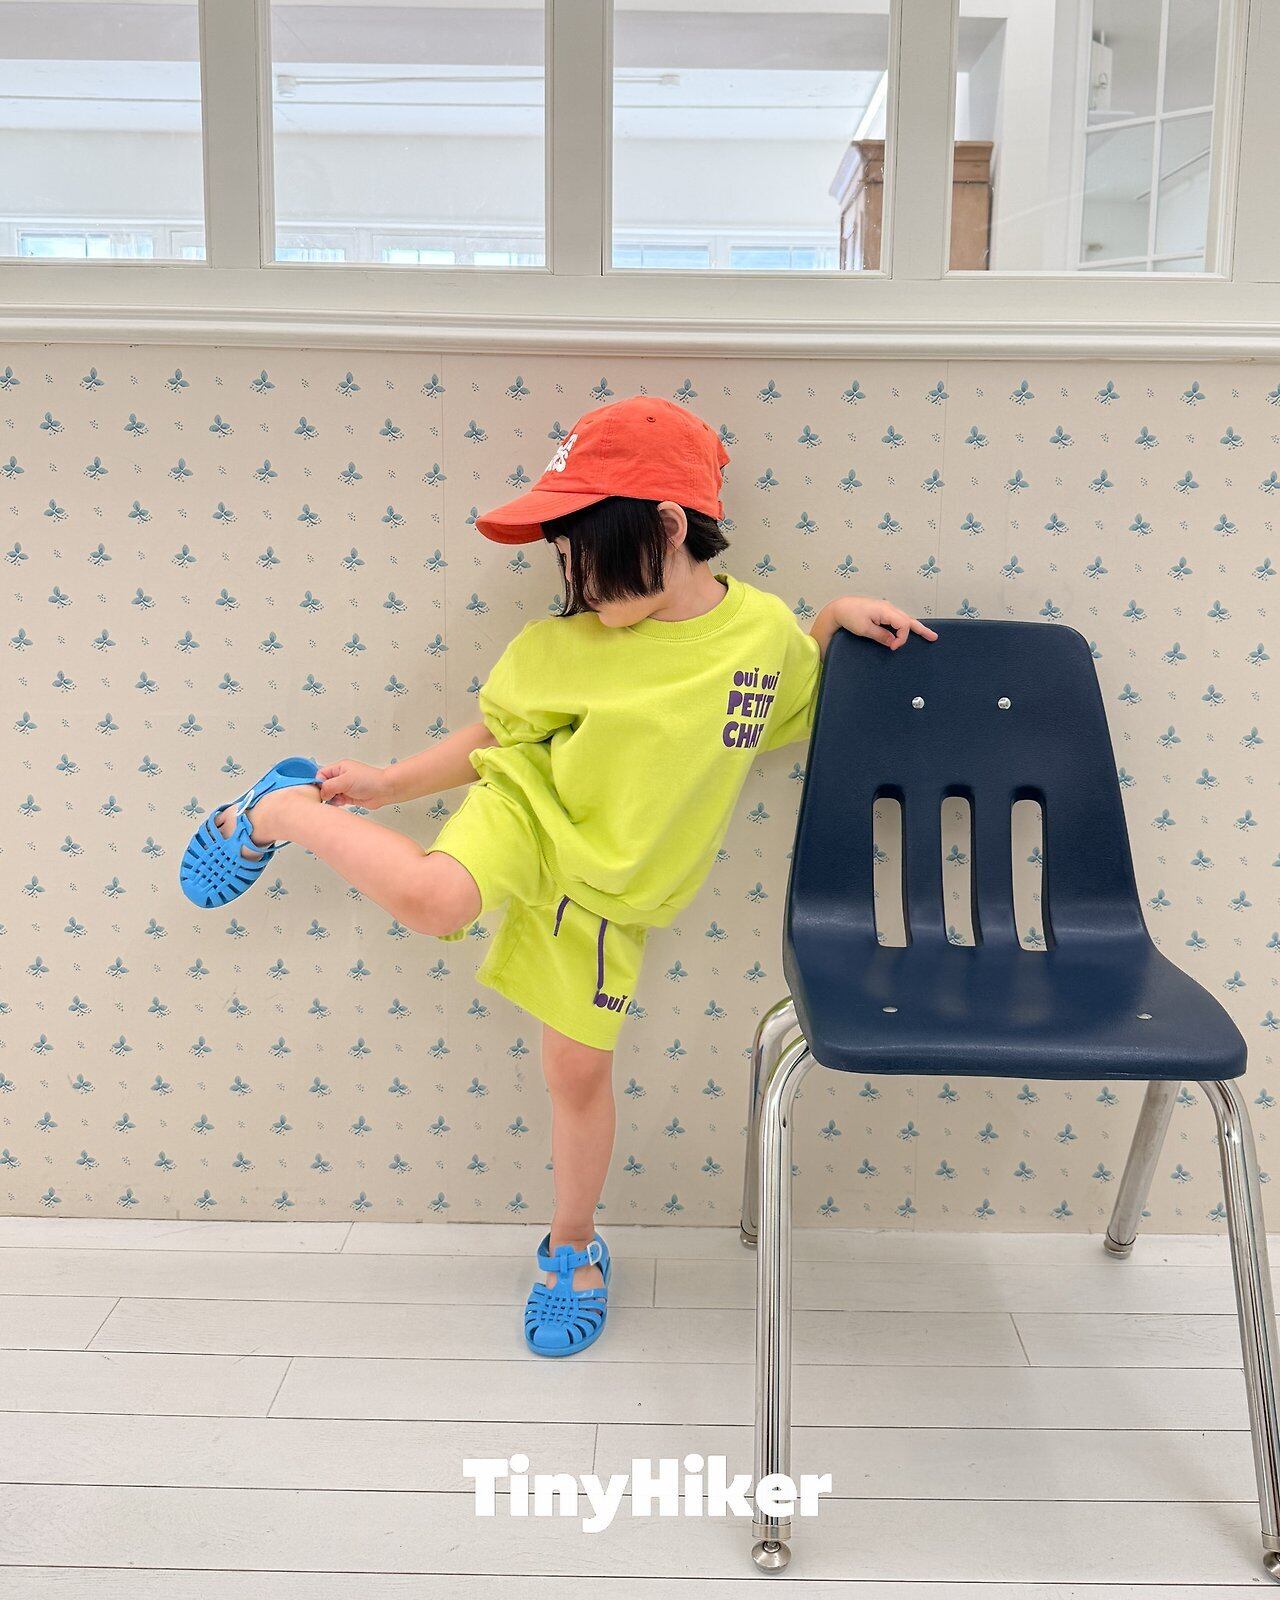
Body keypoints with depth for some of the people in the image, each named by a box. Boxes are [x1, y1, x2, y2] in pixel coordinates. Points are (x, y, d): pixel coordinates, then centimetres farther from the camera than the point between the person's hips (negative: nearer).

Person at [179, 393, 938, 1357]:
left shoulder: (765, 628, -9)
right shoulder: (563, 646, -12)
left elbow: (800, 716, 12)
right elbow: (491, 740, 3)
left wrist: (838, 619, -1)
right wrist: (381, 786, -2)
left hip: (609, 889, 1)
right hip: (527, 810, -1)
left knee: (581, 1072, 10)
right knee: (431, 897, -34)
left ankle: (573, 1248, 38)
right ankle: (283, 810, -3)